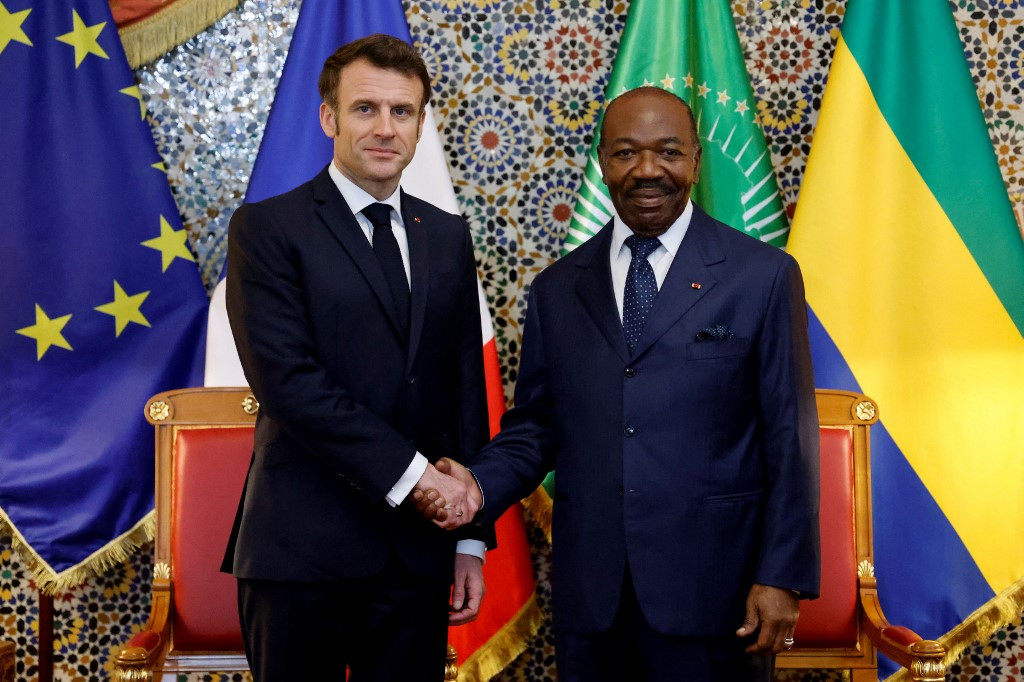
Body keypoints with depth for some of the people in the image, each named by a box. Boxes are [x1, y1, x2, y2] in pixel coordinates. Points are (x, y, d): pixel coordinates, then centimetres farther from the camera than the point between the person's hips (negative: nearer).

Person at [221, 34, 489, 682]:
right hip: (303, 552, -4)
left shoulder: (448, 236, 12)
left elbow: (466, 387, 12)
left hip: (418, 550, 4)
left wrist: (471, 536, 9)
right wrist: (409, 471, -16)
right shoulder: (267, 228, -3)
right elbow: (287, 380, -14)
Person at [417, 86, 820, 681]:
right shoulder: (557, 289, 9)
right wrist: (480, 486, -9)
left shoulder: (764, 276, -1)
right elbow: (536, 424, 11)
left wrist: (782, 578, -7)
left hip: (711, 588, -2)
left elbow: (789, 439, -2)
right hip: (590, 594, 3)